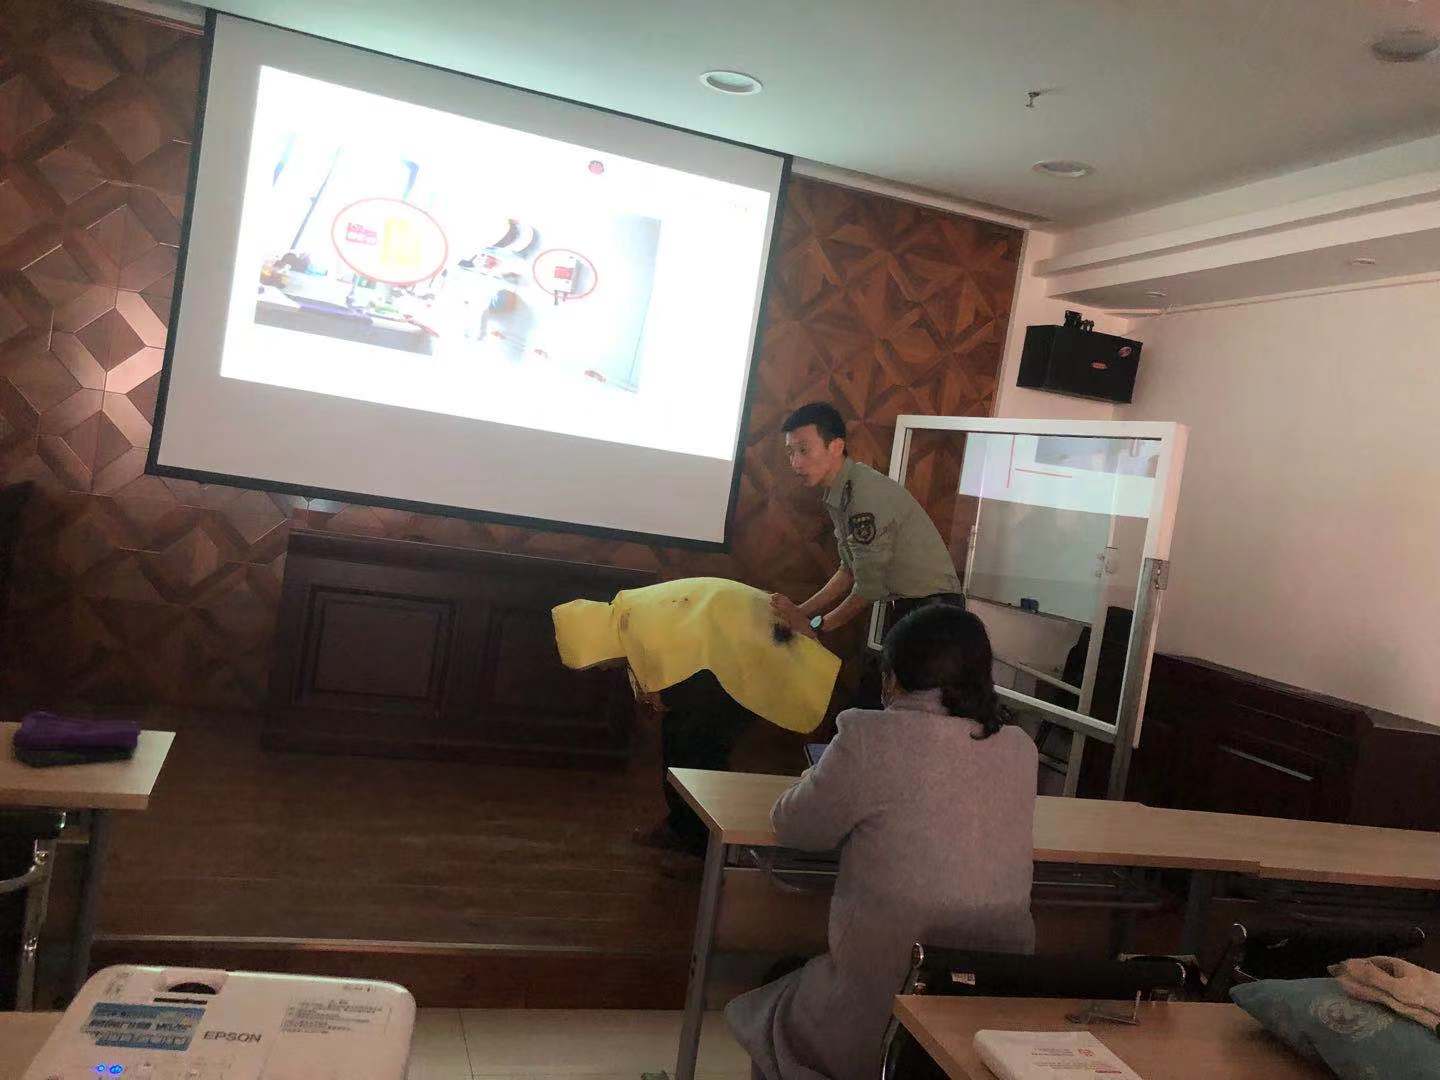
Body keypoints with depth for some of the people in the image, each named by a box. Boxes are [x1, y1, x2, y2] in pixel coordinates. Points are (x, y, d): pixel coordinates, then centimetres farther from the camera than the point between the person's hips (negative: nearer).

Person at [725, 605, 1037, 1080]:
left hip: (880, 1013, -5)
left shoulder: (873, 737, -16)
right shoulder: (1020, 749, -1)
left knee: (760, 1017, 26)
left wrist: (819, 781, 17)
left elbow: (796, 828, -3)